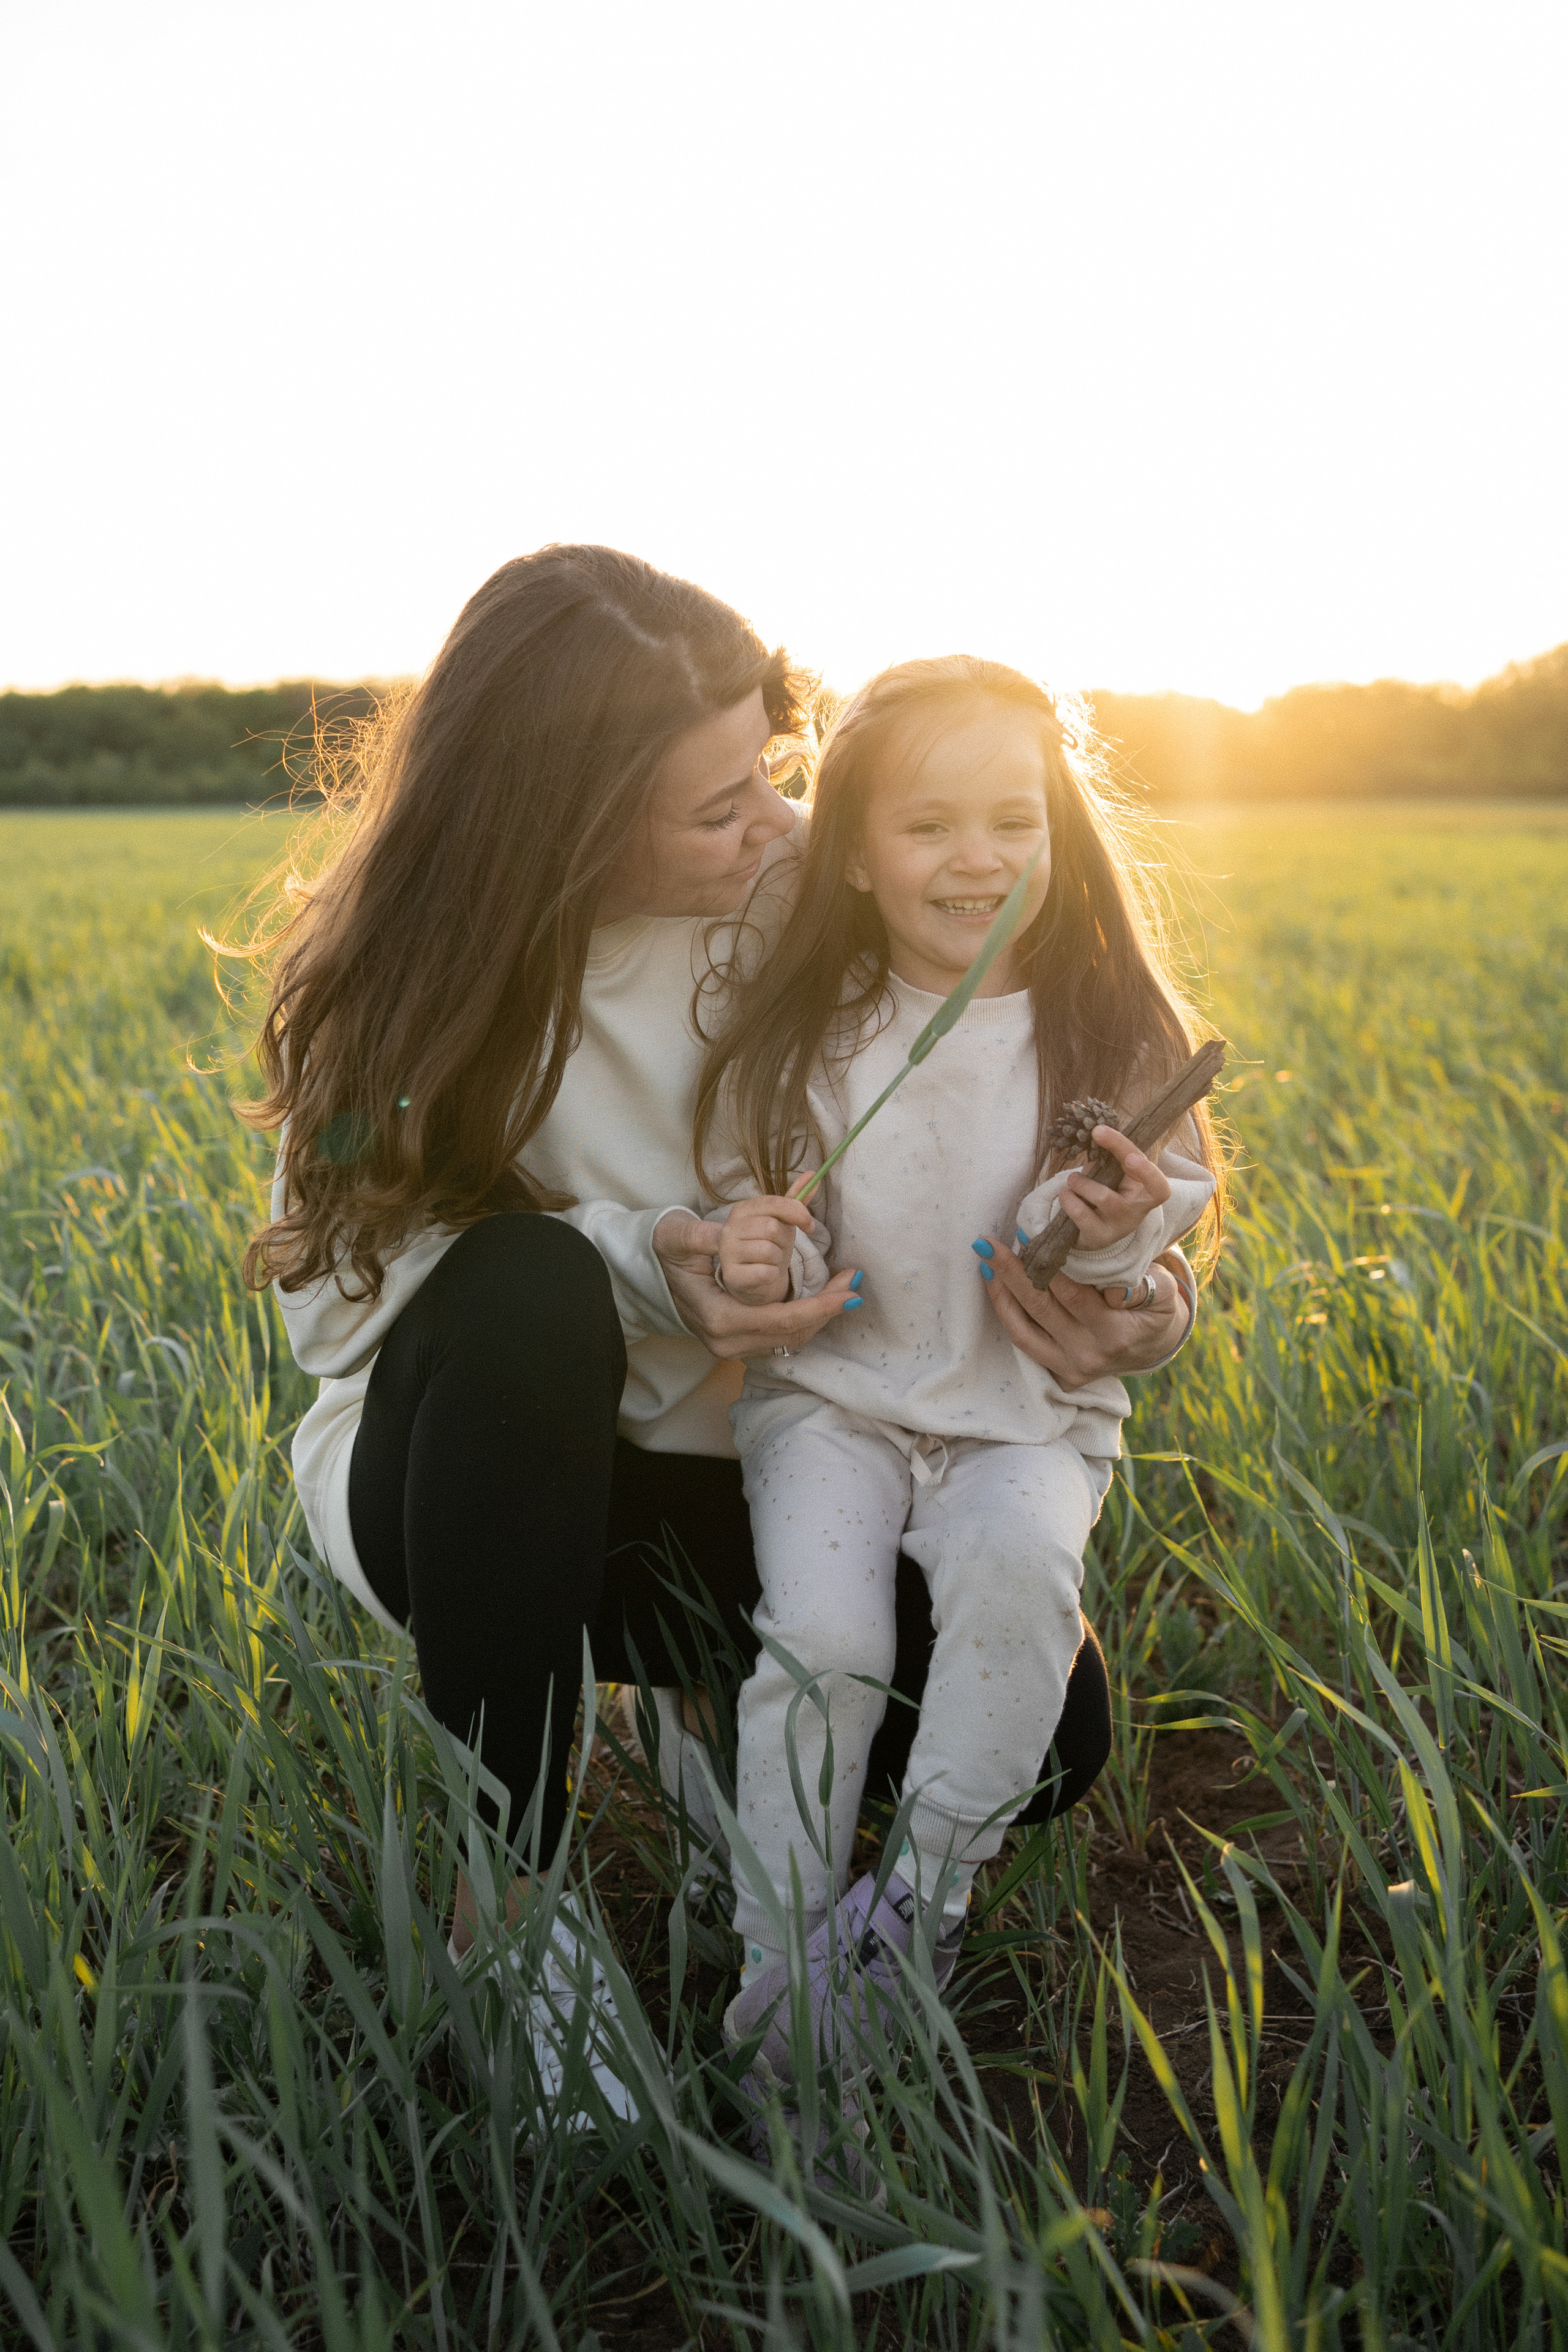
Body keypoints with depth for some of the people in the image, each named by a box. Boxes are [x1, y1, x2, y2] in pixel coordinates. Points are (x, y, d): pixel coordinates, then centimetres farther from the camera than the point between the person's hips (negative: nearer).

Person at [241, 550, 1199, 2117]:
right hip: (461, 1480, -1)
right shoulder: (411, 975, -15)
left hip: (735, 1478, 2)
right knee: (529, 1284, -37)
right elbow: (334, 1284, -16)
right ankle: (499, 1878, -22)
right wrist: (634, 1266, -31)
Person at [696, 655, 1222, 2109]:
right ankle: (784, 1981, -3)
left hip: (1029, 1409, 0)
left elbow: (1163, 1232, 2)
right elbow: (764, 1224, 3)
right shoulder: (797, 1039, -4)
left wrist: (1111, 1234, -22)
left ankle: (921, 1900, -11)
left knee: (1021, 1566, -31)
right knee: (820, 1630, -24)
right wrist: (758, 1262, -20)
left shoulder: (1114, 1032, -4)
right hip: (832, 1390, 0)